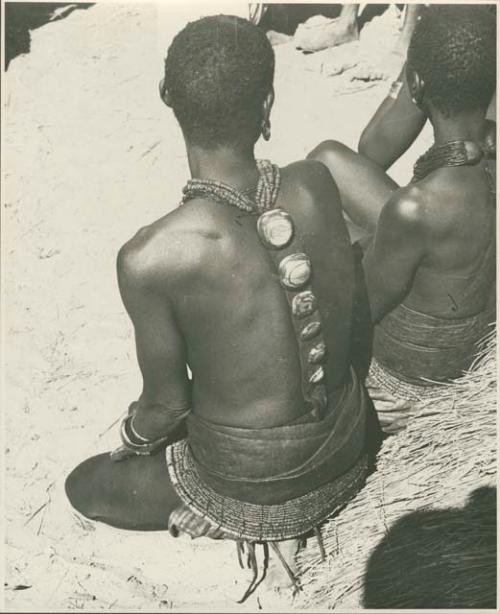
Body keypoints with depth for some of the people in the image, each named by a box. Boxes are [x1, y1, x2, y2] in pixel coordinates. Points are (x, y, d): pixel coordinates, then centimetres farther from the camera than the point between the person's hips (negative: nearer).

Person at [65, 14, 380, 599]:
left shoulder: (149, 259, -32)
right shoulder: (315, 185, -19)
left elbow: (168, 404, -18)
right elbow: (355, 304, -2)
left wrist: (132, 437, 6)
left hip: (255, 484, -5)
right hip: (347, 445, 5)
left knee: (83, 487, 19)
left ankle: (260, 528, 16)